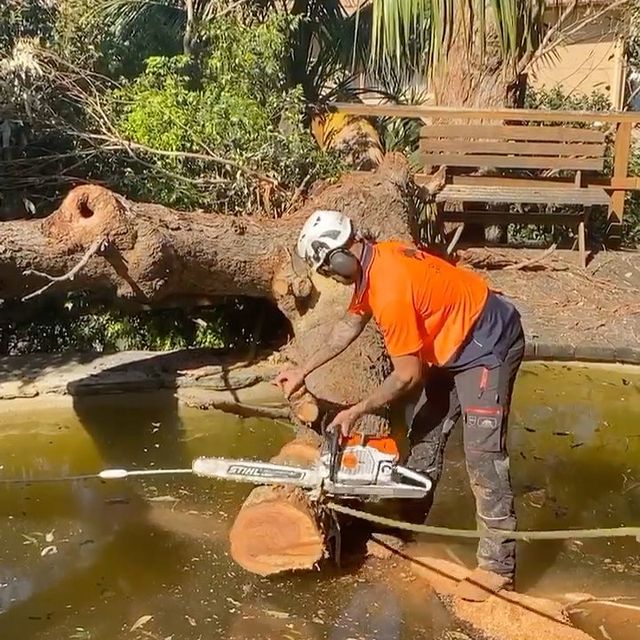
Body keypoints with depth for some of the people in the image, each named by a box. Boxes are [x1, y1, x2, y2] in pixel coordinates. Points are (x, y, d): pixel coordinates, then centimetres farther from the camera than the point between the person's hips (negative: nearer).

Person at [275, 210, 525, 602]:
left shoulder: (390, 289, -30)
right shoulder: (373, 263, -1)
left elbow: (408, 376, -23)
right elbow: (351, 323, 15)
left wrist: (356, 412, -11)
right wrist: (304, 371, 18)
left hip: (487, 344, -10)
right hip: (451, 344, 11)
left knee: (482, 453, -12)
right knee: (425, 434, 15)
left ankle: (498, 566, -4)